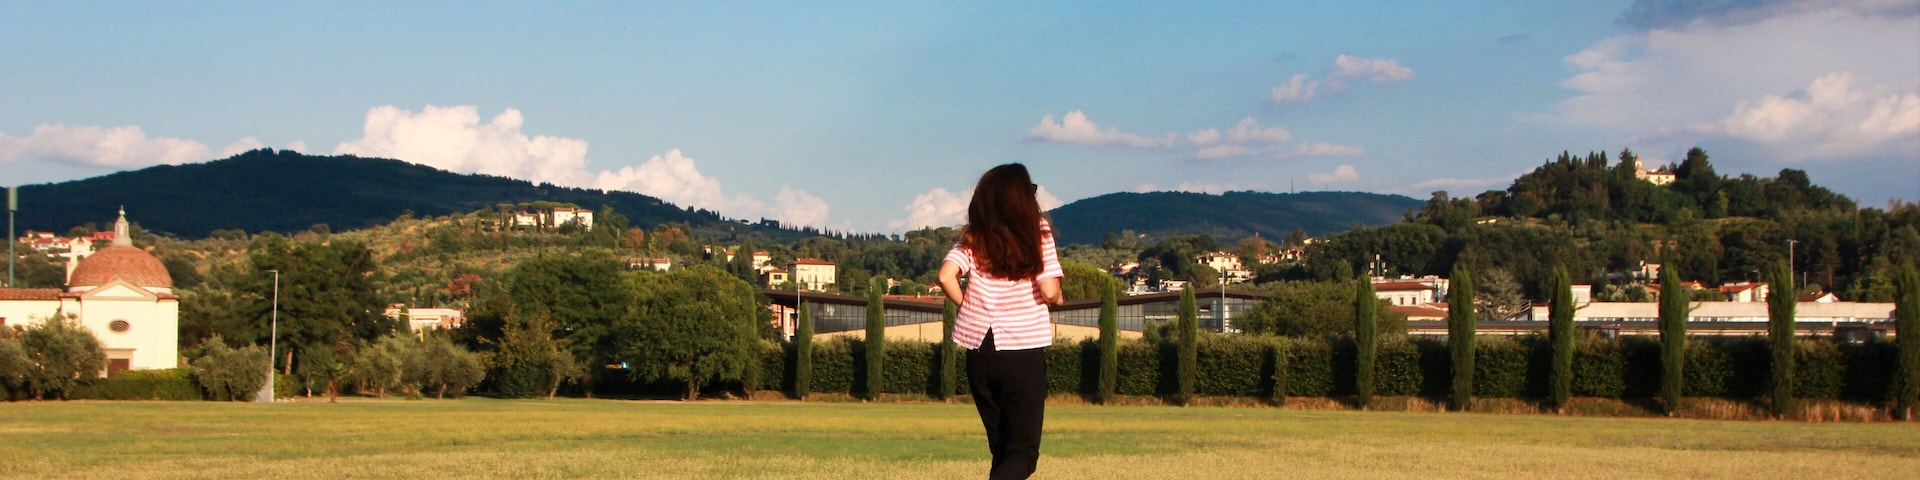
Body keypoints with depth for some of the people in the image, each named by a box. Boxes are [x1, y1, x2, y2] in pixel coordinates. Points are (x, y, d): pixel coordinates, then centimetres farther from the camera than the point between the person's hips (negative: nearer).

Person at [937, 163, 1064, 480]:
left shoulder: (974, 238, 3)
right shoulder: (1037, 234, -4)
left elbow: (946, 277, -12)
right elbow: (1049, 291, -12)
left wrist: (967, 306, 5)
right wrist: (1058, 298, 10)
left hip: (979, 349, 4)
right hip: (1024, 349, -4)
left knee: (1001, 446, 18)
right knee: (1023, 450, 0)